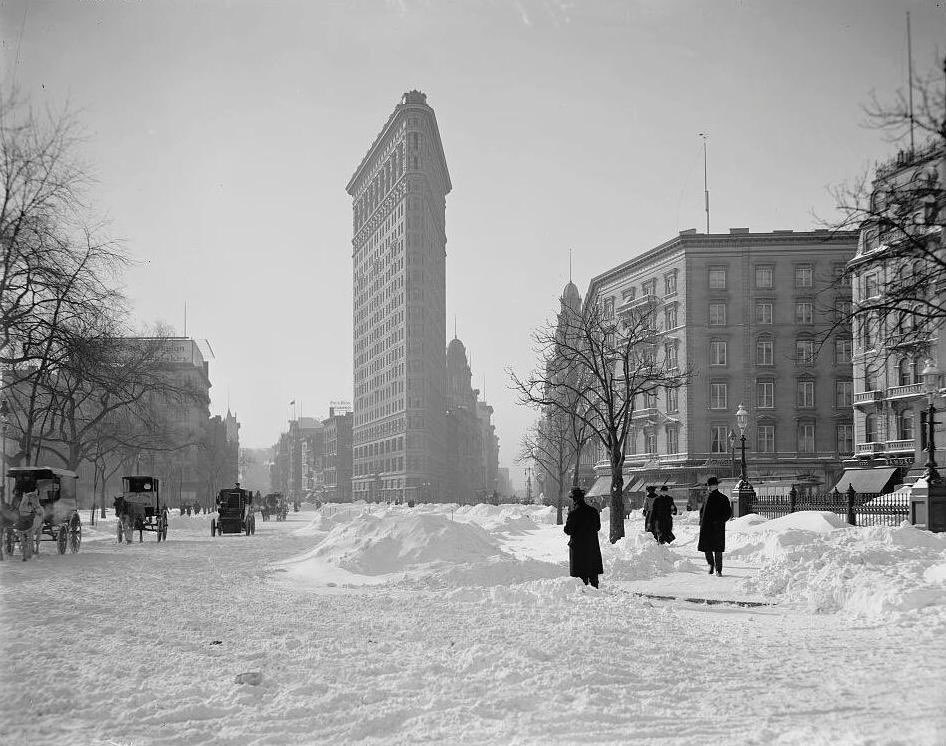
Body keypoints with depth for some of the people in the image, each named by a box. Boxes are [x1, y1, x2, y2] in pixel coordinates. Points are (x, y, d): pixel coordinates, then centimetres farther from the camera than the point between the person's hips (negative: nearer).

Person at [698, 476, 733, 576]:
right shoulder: (708, 497, 14)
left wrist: (719, 521, -13)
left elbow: (728, 513, -3)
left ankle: (718, 569, 3)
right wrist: (702, 520, 9)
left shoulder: (723, 498, -1)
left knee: (718, 549, -4)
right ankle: (711, 564, 27)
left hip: (718, 528, -5)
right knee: (706, 547, 3)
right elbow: (702, 510, 26)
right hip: (706, 527, 5)